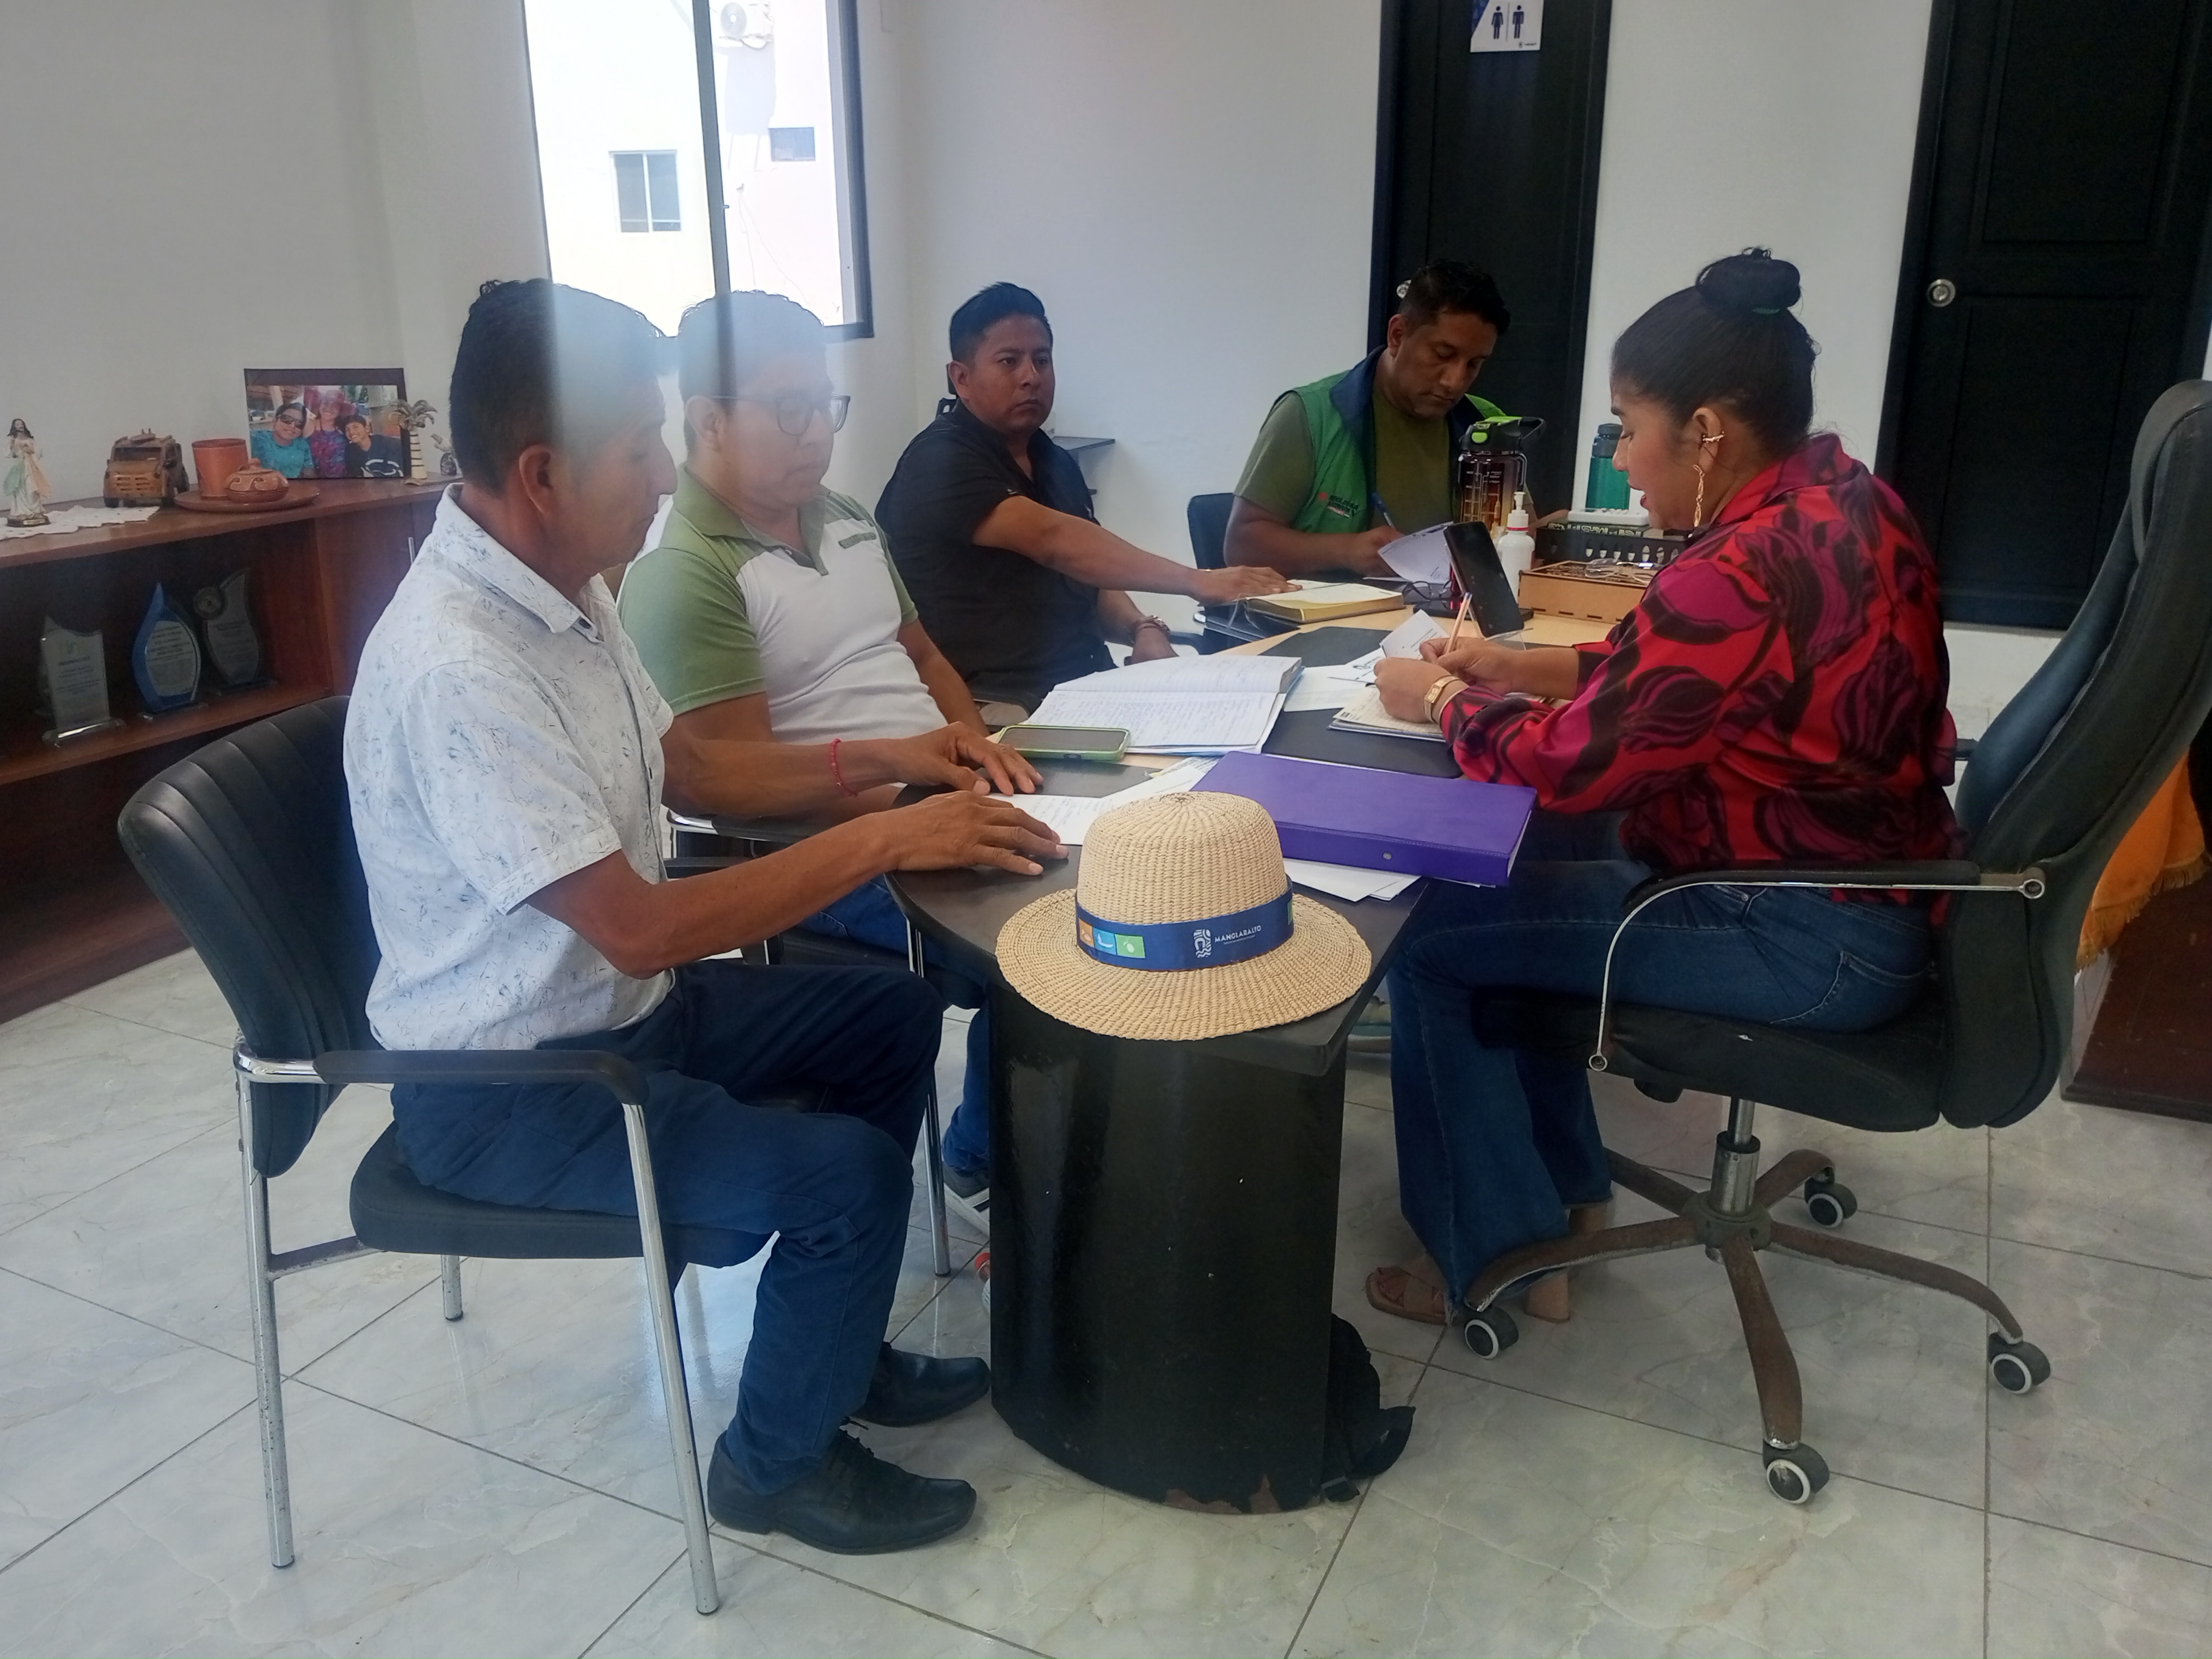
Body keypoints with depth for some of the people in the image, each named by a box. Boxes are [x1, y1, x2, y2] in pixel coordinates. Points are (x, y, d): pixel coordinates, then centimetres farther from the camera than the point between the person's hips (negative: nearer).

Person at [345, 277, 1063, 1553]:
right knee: (847, 1174, -20)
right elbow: (639, 927, -31)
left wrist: (871, 762, 1)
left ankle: (838, 1344, 26)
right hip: (508, 1086, -9)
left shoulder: (564, 587, -1)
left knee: (894, 1014, 12)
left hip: (625, 1004, 10)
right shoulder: (456, 665, -31)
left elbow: (682, 767, 13)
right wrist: (880, 841, -25)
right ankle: (779, 1464, 8)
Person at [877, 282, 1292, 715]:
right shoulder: (941, 462, -10)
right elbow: (1051, 539, -23)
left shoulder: (1056, 463, 17)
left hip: (1086, 687, 8)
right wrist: (1197, 581, -26)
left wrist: (1141, 629, -2)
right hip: (997, 709, -8)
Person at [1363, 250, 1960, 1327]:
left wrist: (1440, 700, -3)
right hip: (1864, 875, 10)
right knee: (1518, 868, 19)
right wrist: (1532, 665, 6)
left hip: (1816, 945, -10)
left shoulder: (1743, 575, -29)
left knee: (1429, 939, -5)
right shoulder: (1843, 500, 1)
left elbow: (1571, 764, -21)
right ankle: (1560, 1185, 29)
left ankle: (1493, 1257, 12)